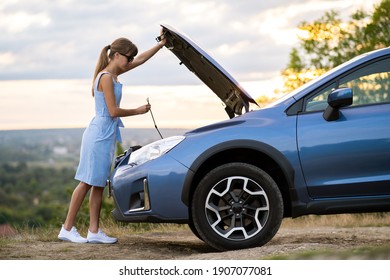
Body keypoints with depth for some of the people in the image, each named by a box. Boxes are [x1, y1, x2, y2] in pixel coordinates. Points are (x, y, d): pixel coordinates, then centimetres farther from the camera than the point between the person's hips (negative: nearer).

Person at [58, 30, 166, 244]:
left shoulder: (113, 73, 12)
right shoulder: (106, 77, -15)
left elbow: (140, 59, 21)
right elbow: (113, 111, -17)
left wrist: (161, 44, 18)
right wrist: (138, 111, -4)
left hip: (107, 135, 10)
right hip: (99, 134, -10)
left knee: (99, 184, 8)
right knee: (87, 182, -7)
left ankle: (94, 231, 9)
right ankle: (67, 229, -2)